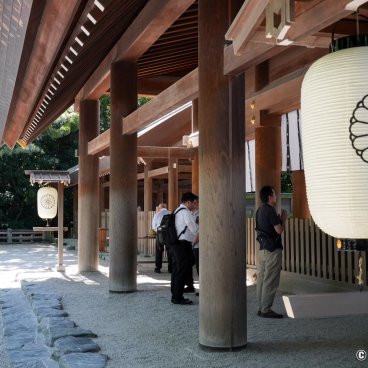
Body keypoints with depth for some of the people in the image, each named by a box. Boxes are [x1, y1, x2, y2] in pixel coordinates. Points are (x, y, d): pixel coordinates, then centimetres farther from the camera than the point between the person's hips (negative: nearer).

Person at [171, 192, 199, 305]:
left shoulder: (177, 211, 18)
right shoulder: (185, 212, -12)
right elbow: (195, 229, -14)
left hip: (175, 244, 10)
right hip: (183, 245, -10)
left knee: (176, 270, 13)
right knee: (182, 271, -5)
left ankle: (175, 296, 20)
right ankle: (178, 298, -3)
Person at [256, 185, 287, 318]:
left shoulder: (260, 210, 14)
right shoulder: (270, 210, -16)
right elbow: (279, 230, -16)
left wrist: (279, 220, 15)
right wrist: (283, 219, 1)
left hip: (263, 248, 10)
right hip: (273, 249, -10)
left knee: (262, 279, 11)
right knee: (270, 281, -5)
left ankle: (261, 308, 16)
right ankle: (266, 309, -2)